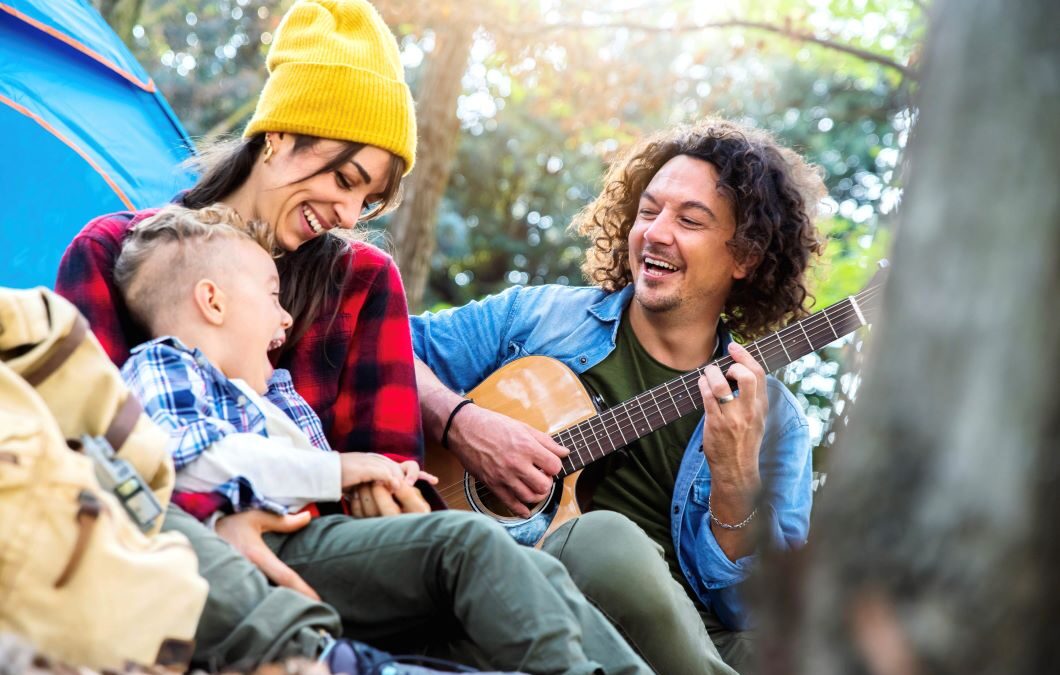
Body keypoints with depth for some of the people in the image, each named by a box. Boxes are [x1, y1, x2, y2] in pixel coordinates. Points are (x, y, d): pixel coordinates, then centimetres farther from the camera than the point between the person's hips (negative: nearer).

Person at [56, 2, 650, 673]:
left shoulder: (366, 278, 19)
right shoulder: (111, 252, 10)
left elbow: (388, 461, 14)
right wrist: (207, 517, -17)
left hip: (290, 538, 3)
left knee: (469, 541, -30)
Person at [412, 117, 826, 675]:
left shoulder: (774, 418, 10)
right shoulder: (536, 317, 13)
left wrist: (736, 479, -15)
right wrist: (461, 423, -11)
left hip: (688, 628, 0)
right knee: (606, 537, -34)